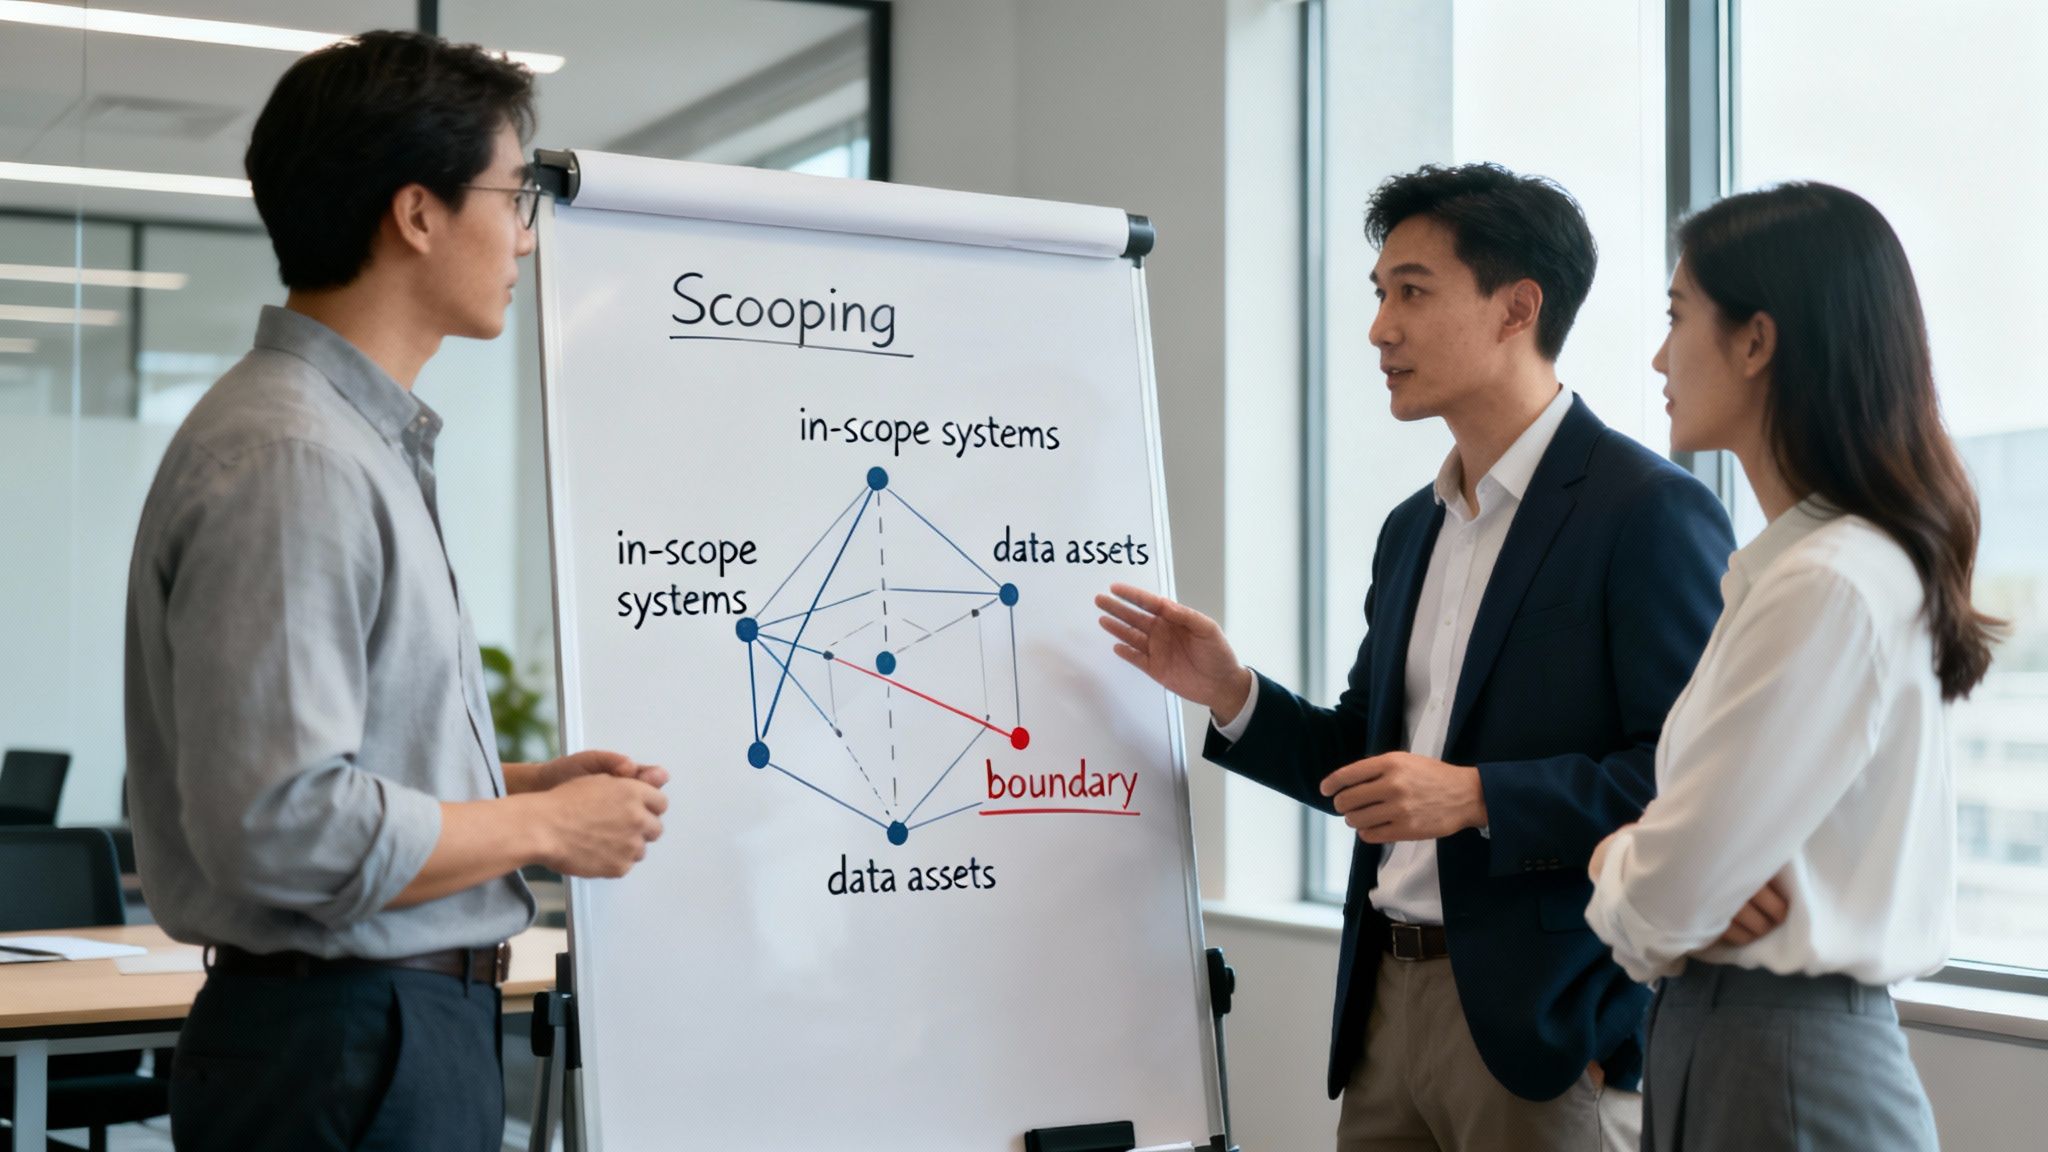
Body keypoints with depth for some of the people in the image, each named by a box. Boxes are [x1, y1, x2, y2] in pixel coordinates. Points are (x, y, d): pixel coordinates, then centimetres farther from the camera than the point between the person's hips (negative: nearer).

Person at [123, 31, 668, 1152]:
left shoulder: (369, 445, 14)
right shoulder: (286, 461, -19)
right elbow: (283, 826, -26)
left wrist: (523, 784, 8)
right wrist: (541, 828, -15)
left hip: (416, 1023, 10)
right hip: (346, 1054, -10)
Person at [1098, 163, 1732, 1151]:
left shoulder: (1650, 512, -10)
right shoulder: (1411, 530, 15)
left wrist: (1478, 797, -22)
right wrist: (1231, 696, 4)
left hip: (1547, 1023, -7)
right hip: (1387, 1005, 7)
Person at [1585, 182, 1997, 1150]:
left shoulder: (1831, 587, -21)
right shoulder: (1786, 562, 10)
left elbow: (1666, 899, -21)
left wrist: (1617, 878, 0)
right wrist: (1636, 860, -8)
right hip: (1712, 1042, 9)